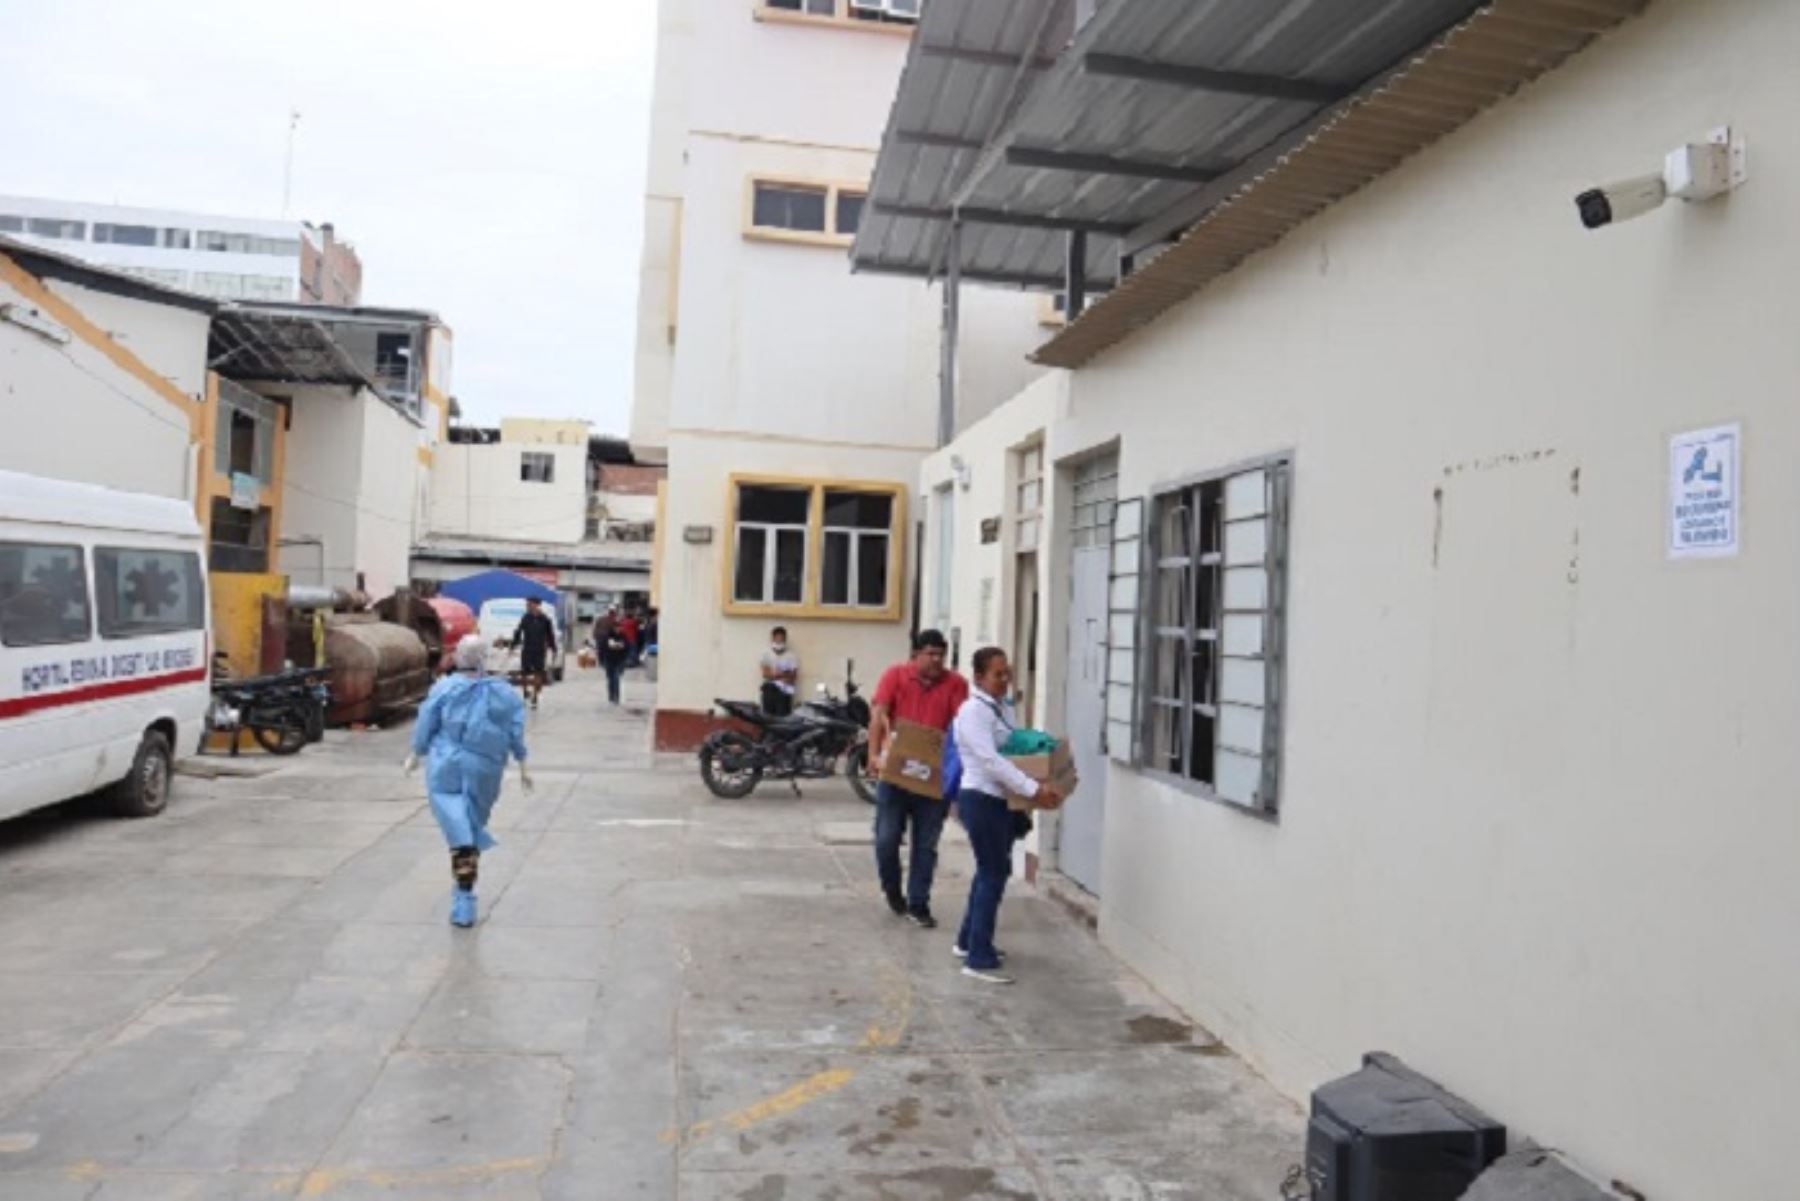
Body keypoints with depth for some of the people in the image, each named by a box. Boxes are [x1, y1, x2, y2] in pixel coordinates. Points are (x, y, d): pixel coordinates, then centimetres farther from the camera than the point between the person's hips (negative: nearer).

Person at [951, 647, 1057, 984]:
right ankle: (979, 959, 0)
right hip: (981, 800, -10)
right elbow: (990, 761, -26)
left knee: (990, 872, 18)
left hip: (1001, 800, 10)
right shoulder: (973, 710, -17)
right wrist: (1033, 788, -31)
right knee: (993, 876, -7)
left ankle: (968, 941, 32)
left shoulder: (1002, 707, 12)